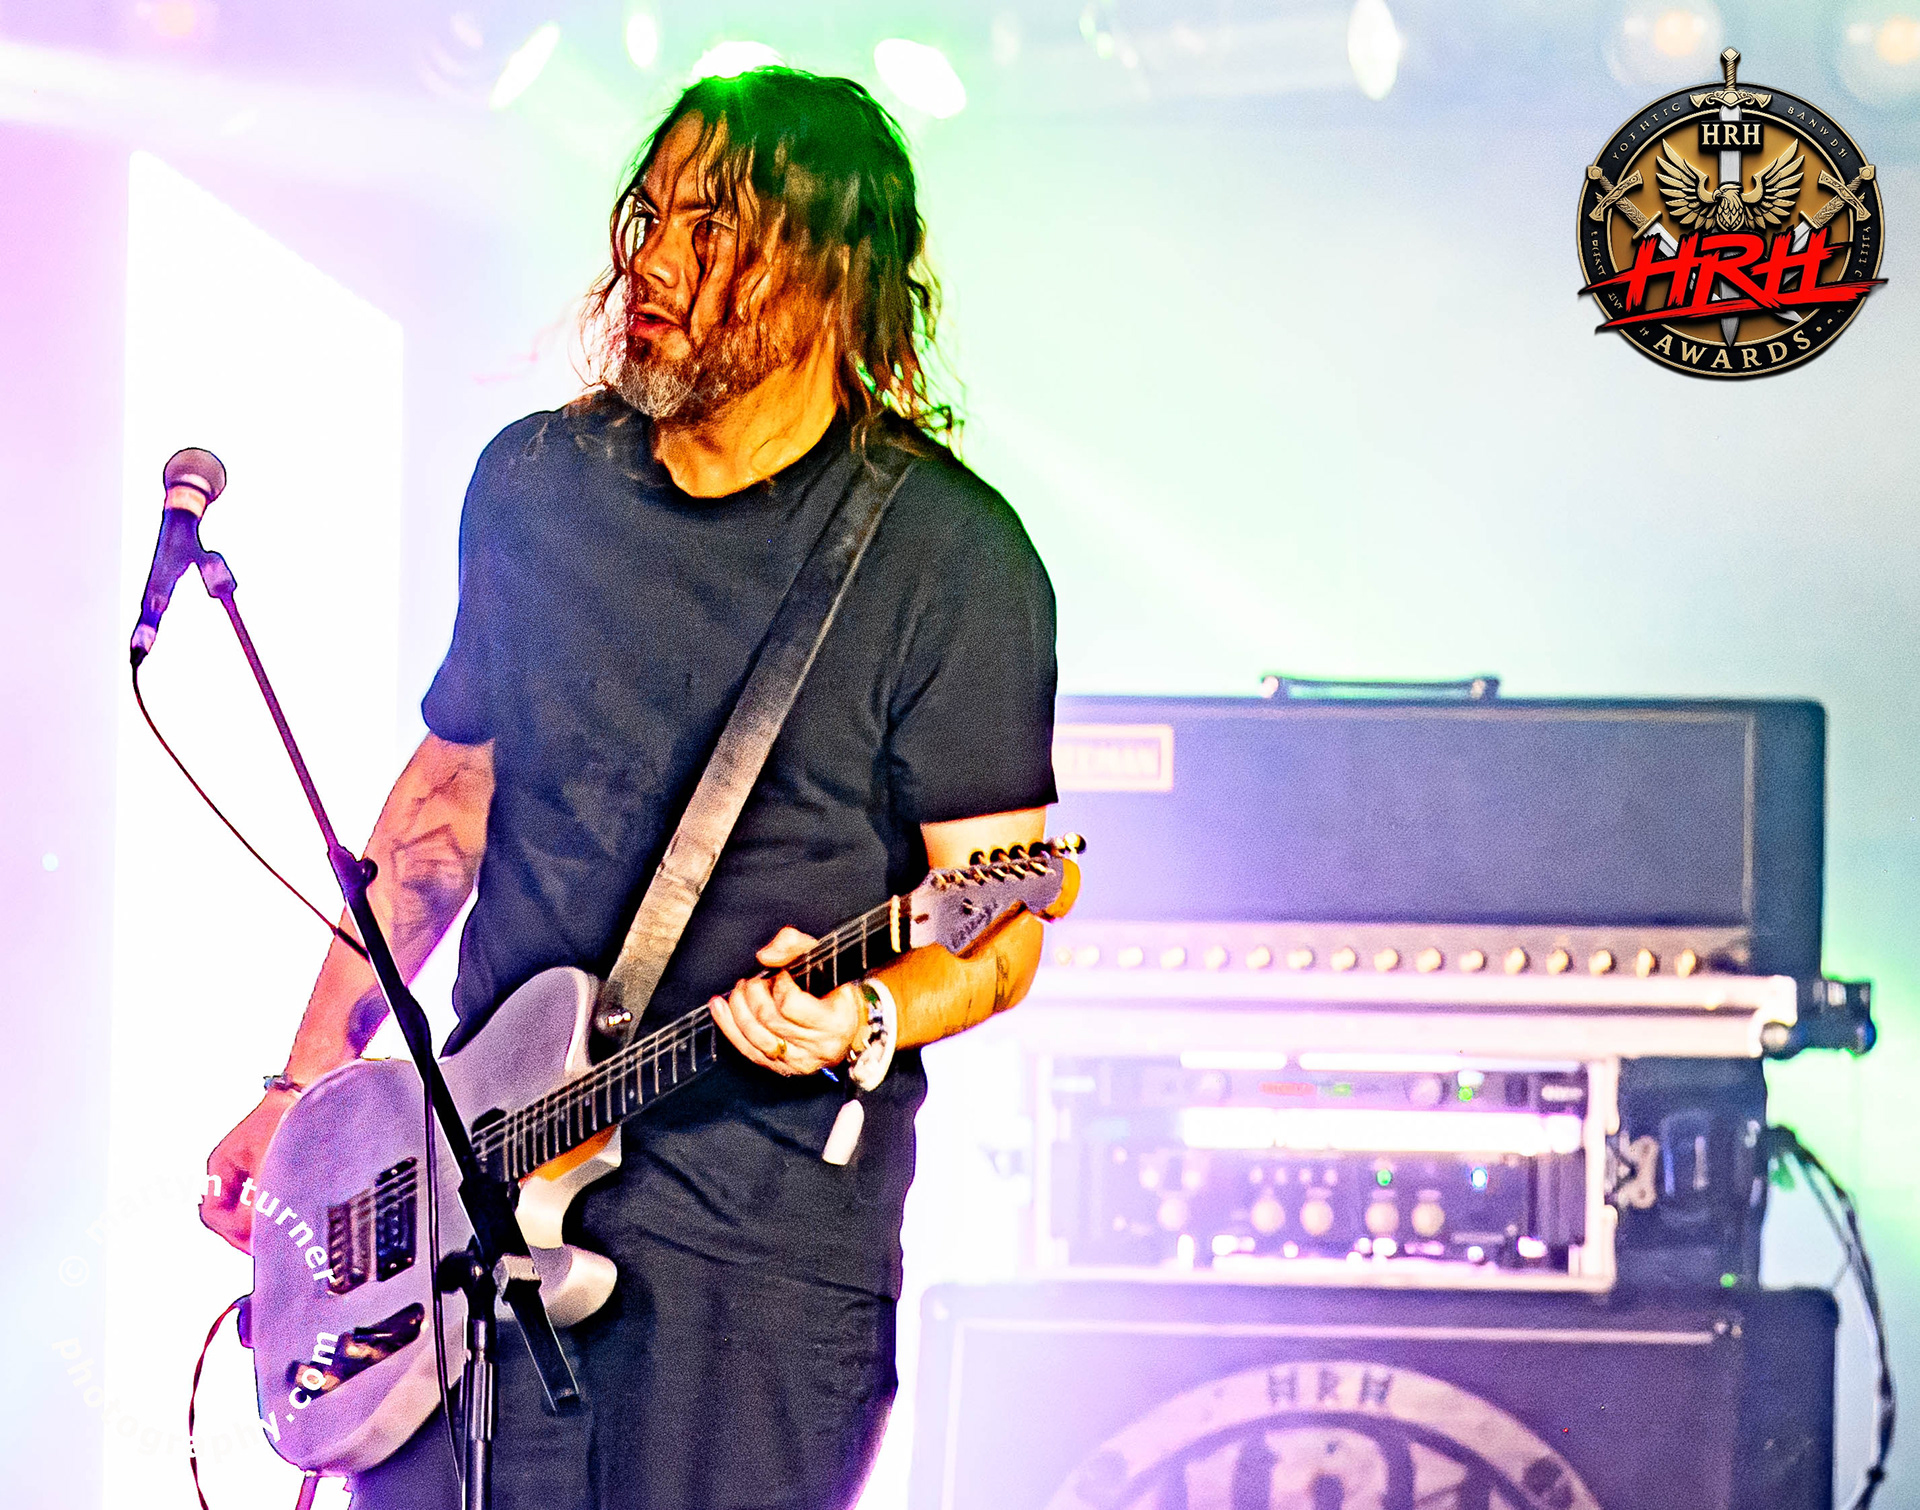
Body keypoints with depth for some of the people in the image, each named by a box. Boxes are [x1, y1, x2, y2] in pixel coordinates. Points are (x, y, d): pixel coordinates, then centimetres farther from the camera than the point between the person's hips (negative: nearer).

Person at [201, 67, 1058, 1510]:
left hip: (766, 1241, -4)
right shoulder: (533, 482, 9)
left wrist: (860, 1019, -28)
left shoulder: (948, 560, -8)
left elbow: (999, 929, -7)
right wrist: (306, 1082, 15)